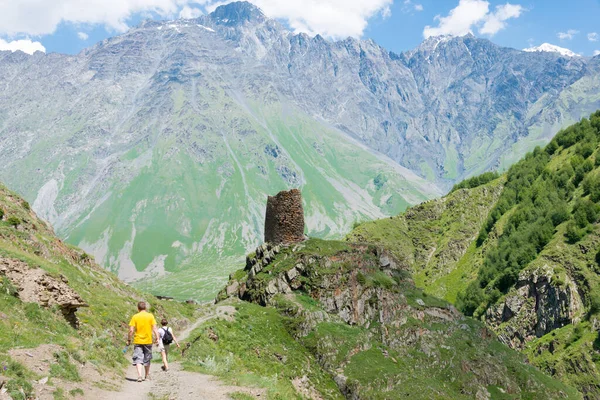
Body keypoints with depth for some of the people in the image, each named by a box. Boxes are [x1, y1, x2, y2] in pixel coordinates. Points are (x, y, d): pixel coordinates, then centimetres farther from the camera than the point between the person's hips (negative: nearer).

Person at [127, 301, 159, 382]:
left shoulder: (135, 317, -3)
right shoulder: (150, 316, -2)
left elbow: (131, 330, -6)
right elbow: (154, 328, -6)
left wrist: (128, 340, 4)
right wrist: (157, 338, -2)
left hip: (138, 341, -1)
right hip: (148, 341, 1)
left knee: (138, 359, -2)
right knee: (147, 359, 16)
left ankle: (139, 376, -17)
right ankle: (147, 375, 27)